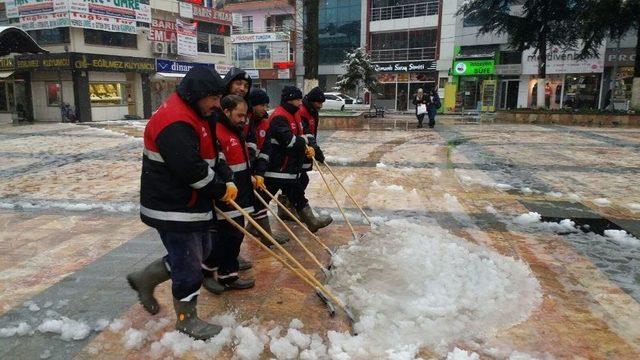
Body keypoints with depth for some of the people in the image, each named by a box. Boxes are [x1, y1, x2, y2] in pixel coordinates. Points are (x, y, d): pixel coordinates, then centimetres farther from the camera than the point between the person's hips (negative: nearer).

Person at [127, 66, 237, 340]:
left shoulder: (191, 115, 12)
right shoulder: (175, 122, -24)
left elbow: (207, 159, 17)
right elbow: (192, 170, -30)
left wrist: (223, 186, 4)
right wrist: (222, 189, -14)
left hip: (190, 203, 10)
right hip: (173, 209, -10)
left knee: (200, 252, 21)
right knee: (188, 263, 3)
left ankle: (145, 279, 34)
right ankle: (187, 320, 23)